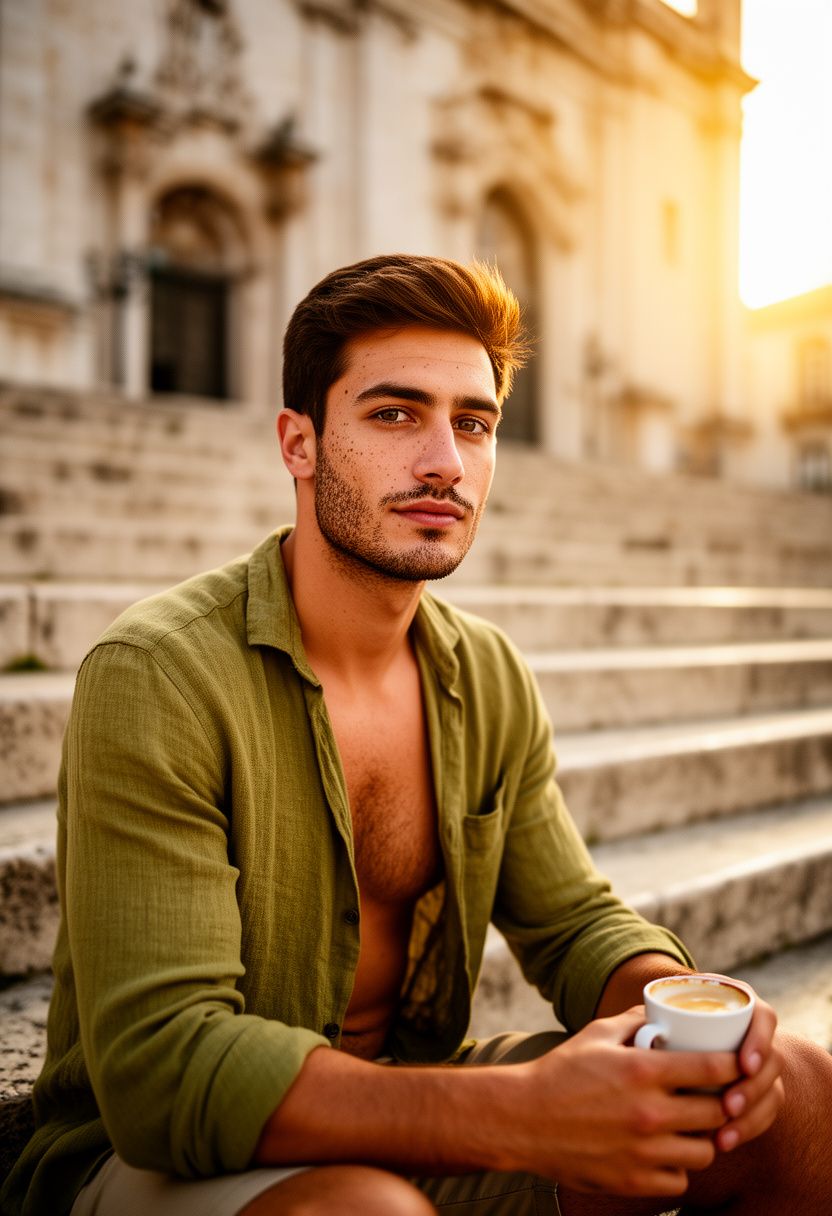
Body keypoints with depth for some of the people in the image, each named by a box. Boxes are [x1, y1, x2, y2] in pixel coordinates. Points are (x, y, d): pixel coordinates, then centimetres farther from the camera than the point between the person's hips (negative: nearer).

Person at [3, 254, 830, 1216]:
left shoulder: (489, 678, -2)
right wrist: (525, 1113, -37)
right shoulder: (154, 676, -23)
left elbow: (575, 923, 4)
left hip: (406, 1114, 5)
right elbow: (162, 1066, -28)